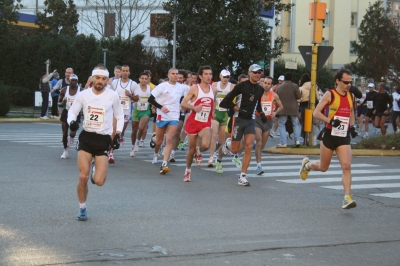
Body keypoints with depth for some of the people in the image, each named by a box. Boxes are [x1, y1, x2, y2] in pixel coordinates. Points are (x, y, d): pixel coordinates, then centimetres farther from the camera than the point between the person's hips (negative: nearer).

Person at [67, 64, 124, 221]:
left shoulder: (113, 96, -3)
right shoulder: (83, 95, -3)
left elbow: (119, 116, 10)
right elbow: (72, 112, 6)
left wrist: (118, 134, 0)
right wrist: (72, 121, -16)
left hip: (104, 139, 0)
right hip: (86, 137, 1)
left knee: (99, 181, -9)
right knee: (83, 177, -9)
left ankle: (96, 167, 29)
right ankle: (82, 209, 13)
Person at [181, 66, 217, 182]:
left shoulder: (213, 90, 5)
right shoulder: (194, 88, -8)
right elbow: (183, 103, -11)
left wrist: (212, 114, 13)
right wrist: (194, 107, -27)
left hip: (206, 123, 2)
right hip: (193, 121, -2)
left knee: (206, 145, -22)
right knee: (191, 148, 6)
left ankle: (199, 150, 15)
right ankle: (188, 169, 29)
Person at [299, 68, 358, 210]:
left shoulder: (351, 96, 8)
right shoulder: (330, 95, -8)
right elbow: (316, 113, -10)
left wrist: (352, 127, 7)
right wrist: (330, 121, -23)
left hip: (344, 137, 4)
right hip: (329, 135, -3)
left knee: (346, 166, -13)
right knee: (323, 167, 10)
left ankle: (347, 198, -14)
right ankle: (307, 164, 43)